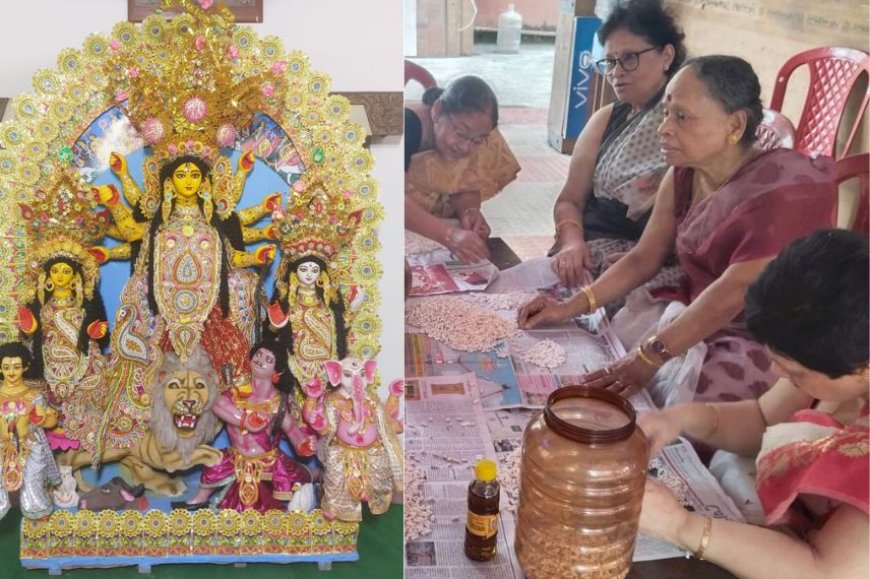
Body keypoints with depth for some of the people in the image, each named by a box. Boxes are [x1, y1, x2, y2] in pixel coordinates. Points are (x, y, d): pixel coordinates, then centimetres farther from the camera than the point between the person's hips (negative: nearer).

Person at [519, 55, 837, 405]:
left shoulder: (783, 187, -23)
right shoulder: (684, 174, 0)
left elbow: (736, 290, -29)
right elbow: (643, 259, 4)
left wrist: (650, 356, -32)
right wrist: (569, 308, -6)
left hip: (760, 343, -7)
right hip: (690, 315, 7)